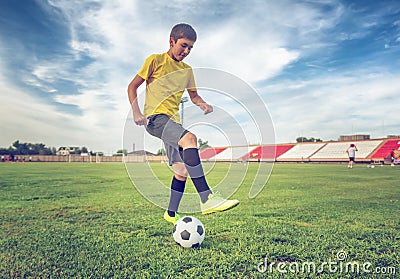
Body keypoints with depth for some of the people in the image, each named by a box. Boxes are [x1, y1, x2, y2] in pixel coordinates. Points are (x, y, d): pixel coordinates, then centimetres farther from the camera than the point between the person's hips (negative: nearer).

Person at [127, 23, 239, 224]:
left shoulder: (187, 70, 17)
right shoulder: (156, 60, 1)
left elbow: (193, 96, 24)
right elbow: (132, 86, 2)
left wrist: (203, 104, 1)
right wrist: (136, 112, -12)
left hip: (173, 121, 7)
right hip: (155, 117, -7)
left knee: (182, 171, 1)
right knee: (189, 138, -34)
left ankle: (171, 213, 20)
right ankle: (207, 199, -38)